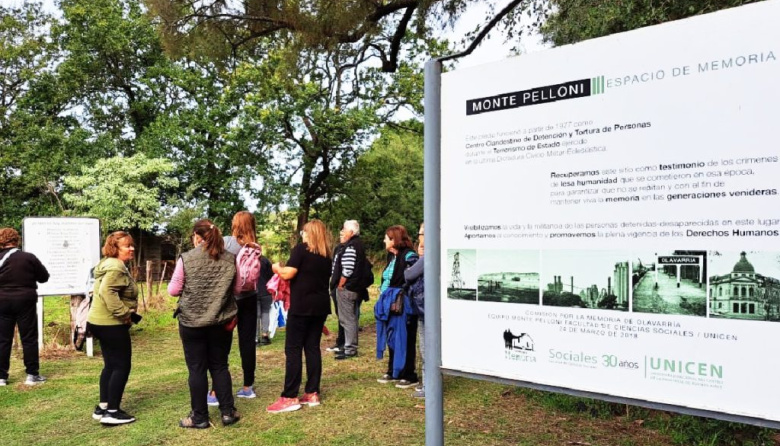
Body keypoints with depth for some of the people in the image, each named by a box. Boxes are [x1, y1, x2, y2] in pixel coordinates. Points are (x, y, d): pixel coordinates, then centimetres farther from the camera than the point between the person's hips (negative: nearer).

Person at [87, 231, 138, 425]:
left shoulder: (109, 264, 17)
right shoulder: (116, 267, -18)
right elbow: (107, 292, -31)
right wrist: (124, 313, -24)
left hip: (102, 322, 11)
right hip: (112, 324, -11)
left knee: (111, 365, 17)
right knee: (121, 366, -4)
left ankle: (103, 407, 25)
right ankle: (112, 411, 0)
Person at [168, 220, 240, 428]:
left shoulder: (186, 259, -9)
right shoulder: (230, 259, -1)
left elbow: (173, 290, -3)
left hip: (192, 321, -3)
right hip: (221, 321, 3)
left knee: (197, 369, 7)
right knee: (219, 366, 14)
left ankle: (199, 417, 16)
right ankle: (227, 412, 18)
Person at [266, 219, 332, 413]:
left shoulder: (301, 249, -6)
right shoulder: (326, 256, 13)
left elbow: (287, 274, -13)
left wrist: (277, 268, 6)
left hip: (302, 305, -6)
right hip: (320, 305, 6)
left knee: (293, 349, -1)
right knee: (313, 348, 10)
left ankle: (290, 397, -1)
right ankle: (312, 394, 12)